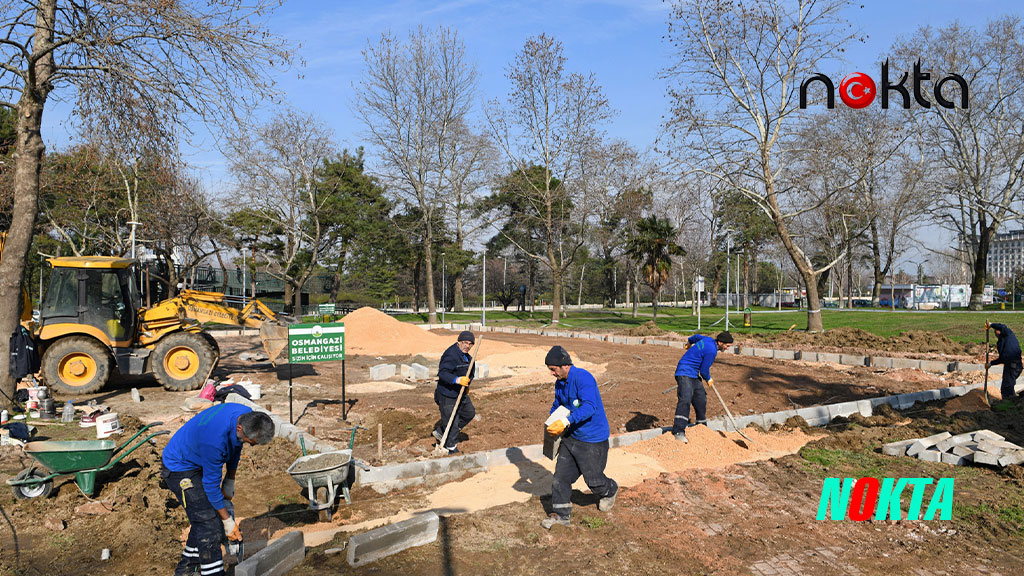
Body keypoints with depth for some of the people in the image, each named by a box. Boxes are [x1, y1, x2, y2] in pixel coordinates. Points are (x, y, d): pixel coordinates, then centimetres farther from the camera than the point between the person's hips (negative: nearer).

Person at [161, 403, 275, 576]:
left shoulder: (247, 415, -19)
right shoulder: (215, 440, -40)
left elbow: (236, 446, 3)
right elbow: (211, 484, -27)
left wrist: (230, 481, 7)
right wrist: (227, 520, -17)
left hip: (199, 463, 8)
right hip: (180, 469, -8)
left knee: (202, 519, 14)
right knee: (208, 521, -12)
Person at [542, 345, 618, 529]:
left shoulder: (583, 378, -24)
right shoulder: (559, 383, 4)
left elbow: (589, 407, -34)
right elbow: (557, 405, 21)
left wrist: (566, 422, -41)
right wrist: (551, 423, 1)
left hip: (592, 439, -8)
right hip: (571, 436, 8)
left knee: (592, 478, 7)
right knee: (561, 474, 4)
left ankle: (610, 491, 40)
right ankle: (560, 514, 15)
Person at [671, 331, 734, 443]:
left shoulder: (709, 340, 9)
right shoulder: (712, 350, -19)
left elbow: (696, 336, 31)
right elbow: (704, 370, -10)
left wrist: (689, 342, 52)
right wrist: (708, 379, 10)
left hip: (694, 375, 11)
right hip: (685, 373, -11)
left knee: (701, 399, 14)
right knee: (685, 399, -24)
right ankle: (679, 432, -33)